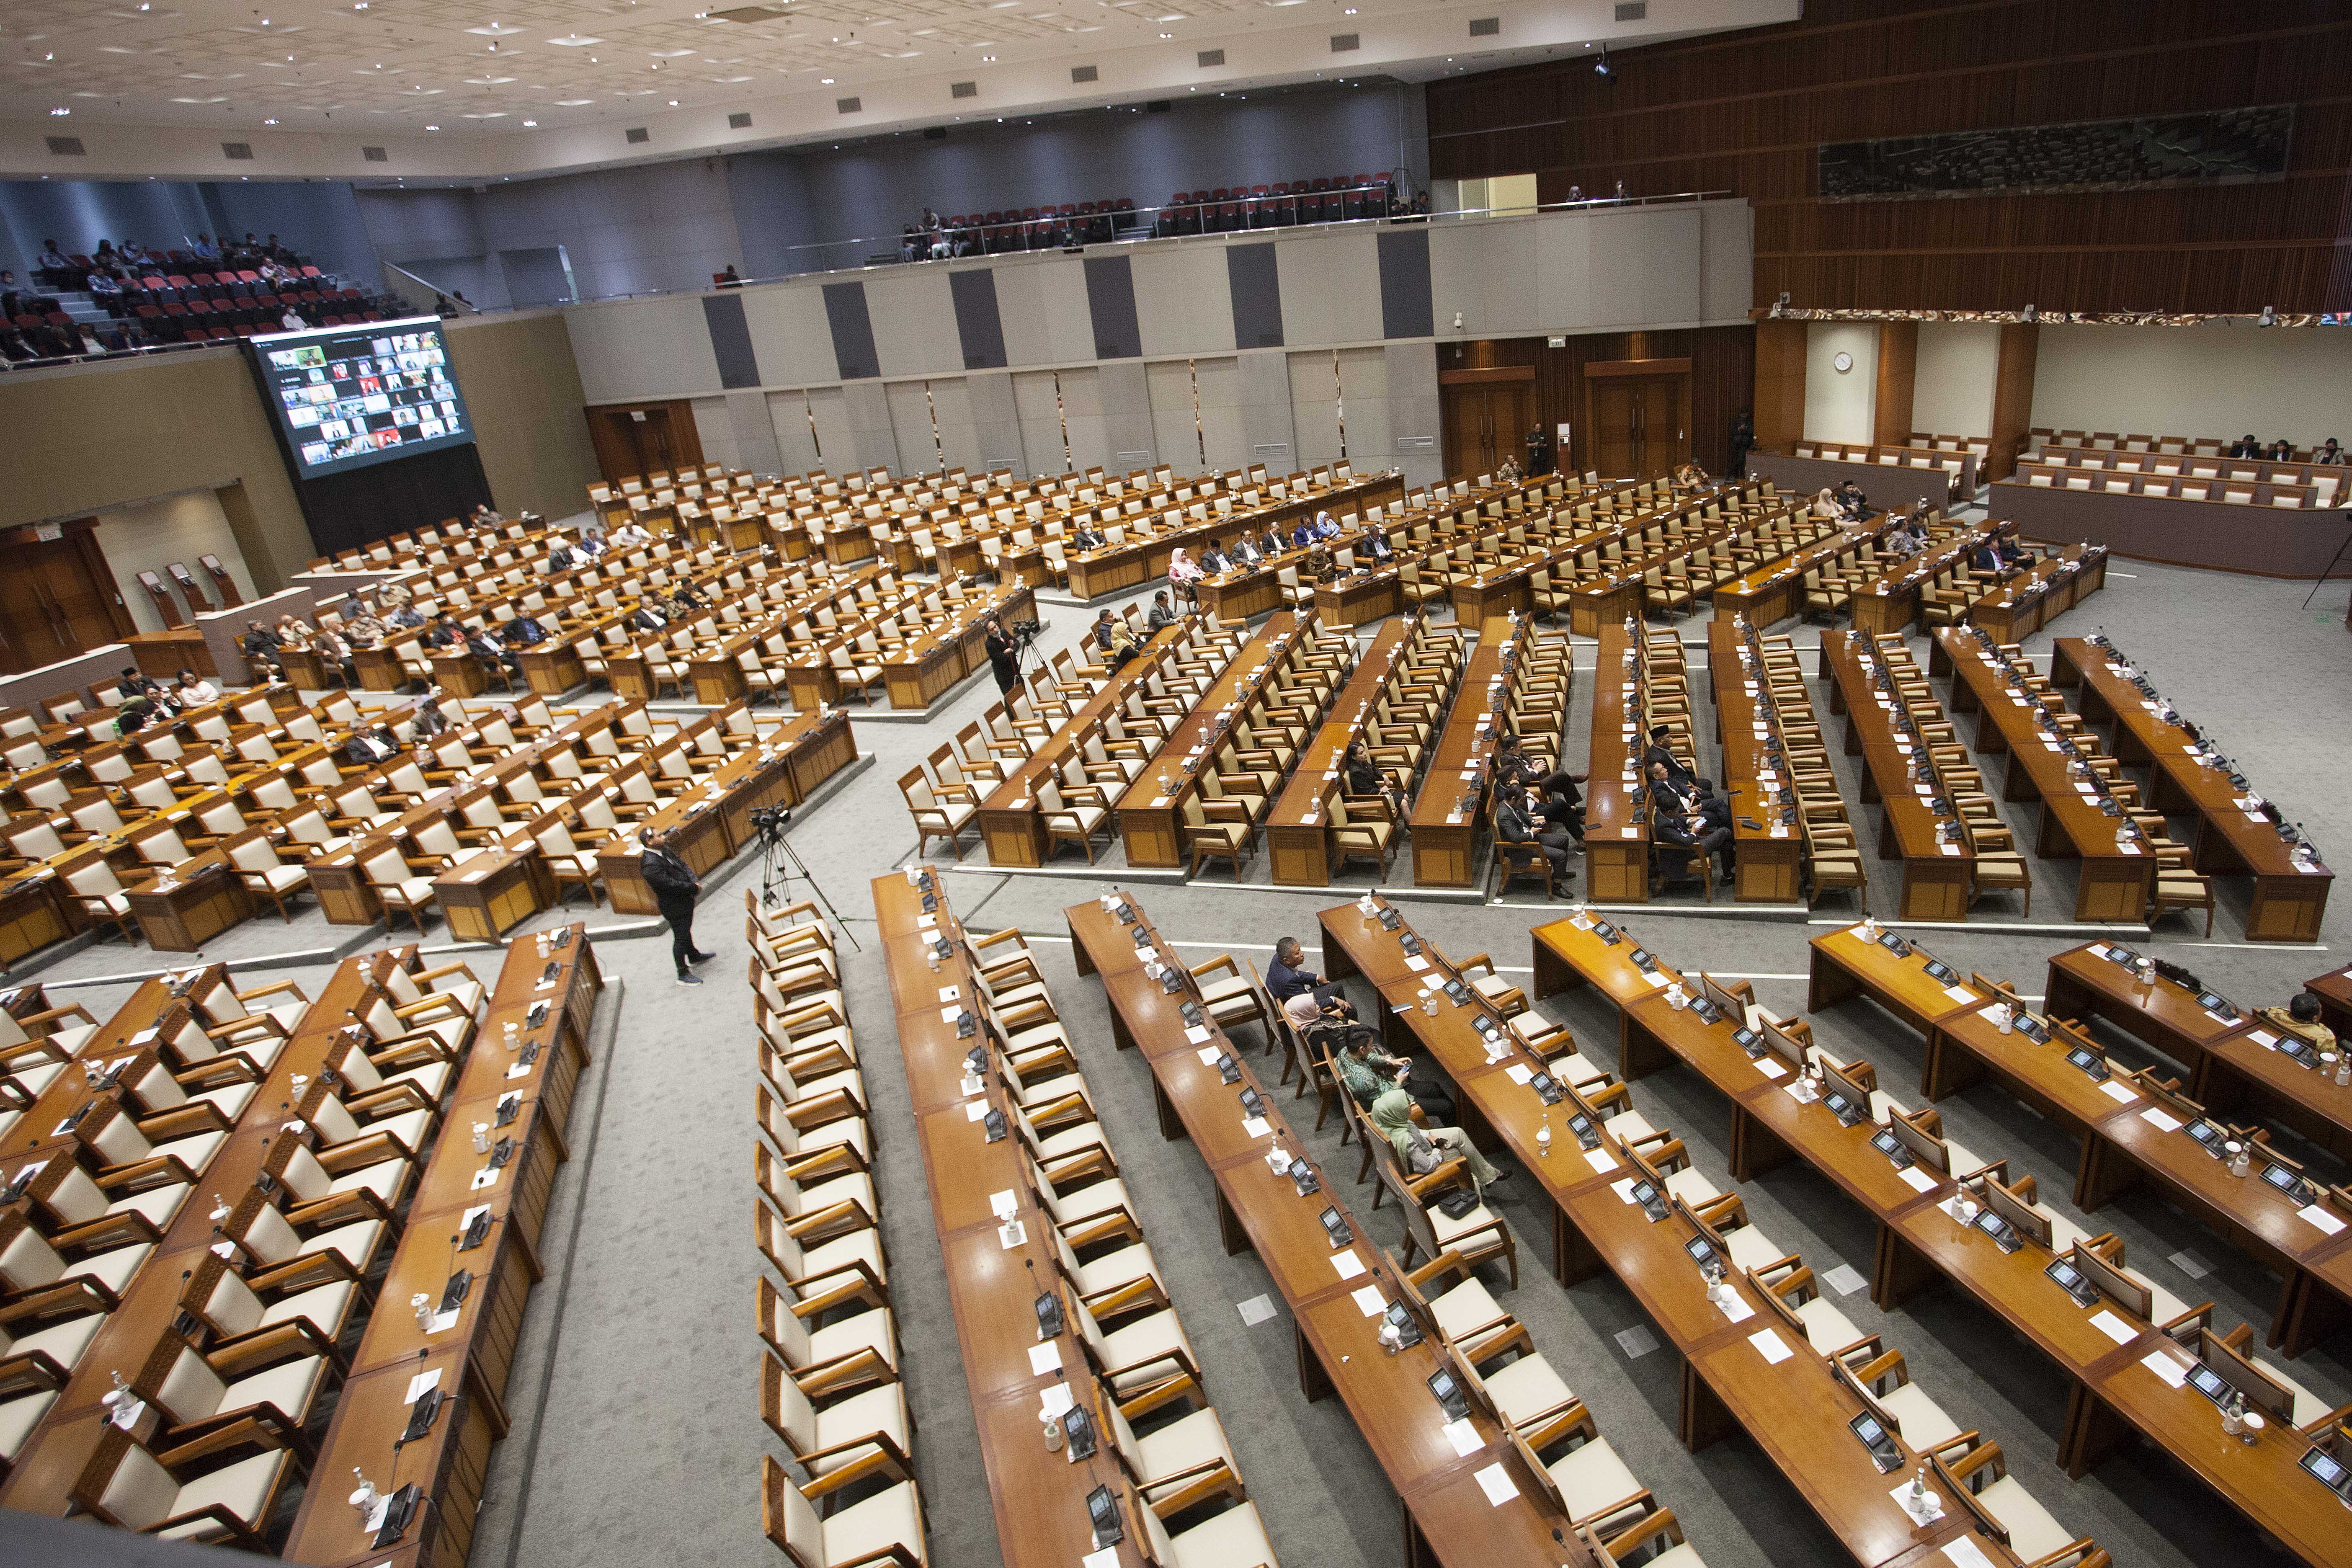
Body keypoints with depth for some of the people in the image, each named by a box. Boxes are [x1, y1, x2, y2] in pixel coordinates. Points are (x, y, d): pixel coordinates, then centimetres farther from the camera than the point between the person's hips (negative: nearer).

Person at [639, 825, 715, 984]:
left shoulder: (664, 850, -3)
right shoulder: (650, 865, -32)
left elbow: (683, 865, 5)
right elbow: (672, 885, -32)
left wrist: (695, 880, -13)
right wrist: (694, 887, -20)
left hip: (685, 900, 9)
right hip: (675, 907, -9)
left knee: (686, 931, 29)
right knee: (681, 938, 4)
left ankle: (694, 956, 51)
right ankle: (683, 974, 18)